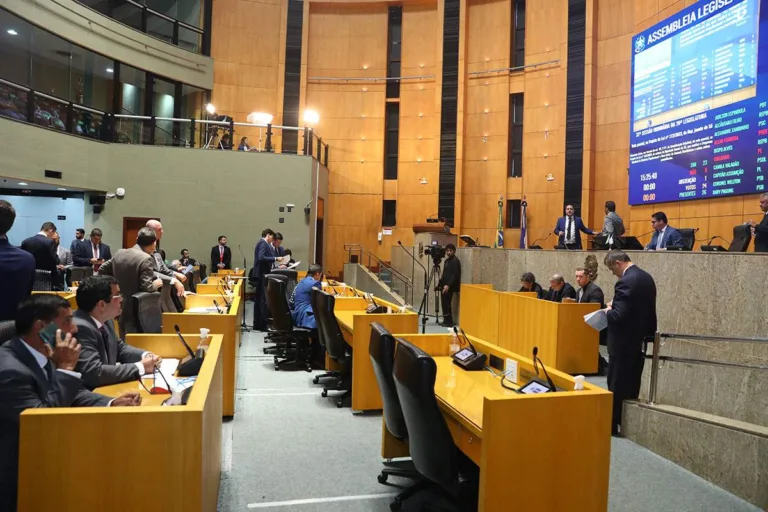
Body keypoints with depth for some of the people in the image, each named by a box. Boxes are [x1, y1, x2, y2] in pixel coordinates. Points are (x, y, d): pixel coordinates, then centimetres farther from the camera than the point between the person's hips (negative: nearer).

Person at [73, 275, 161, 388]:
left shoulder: (104, 320, 1)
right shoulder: (80, 328, -24)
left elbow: (119, 347, 16)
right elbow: (94, 373, -31)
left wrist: (145, 355, -2)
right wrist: (140, 367, -24)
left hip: (107, 386, 8)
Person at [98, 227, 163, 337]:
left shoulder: (119, 253, 3)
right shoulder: (145, 259, -20)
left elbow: (102, 270, 15)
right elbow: (147, 287, -22)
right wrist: (156, 284, -2)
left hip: (119, 308, 8)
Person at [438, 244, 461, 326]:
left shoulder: (455, 261, -10)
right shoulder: (447, 260, 17)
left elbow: (455, 275, -18)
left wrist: (448, 285, -24)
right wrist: (440, 283, 17)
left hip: (449, 287, -9)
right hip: (444, 286, 9)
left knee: (447, 304, -8)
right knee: (444, 304, 10)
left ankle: (449, 322, -1)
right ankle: (446, 321, 17)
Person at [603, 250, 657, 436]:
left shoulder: (625, 282, -22)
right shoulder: (647, 278, 8)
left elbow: (618, 315, -26)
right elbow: (641, 308, 15)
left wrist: (608, 311, -8)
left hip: (624, 343, -9)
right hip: (640, 341, 9)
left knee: (617, 386, 2)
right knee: (632, 385, 17)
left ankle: (613, 425, 11)